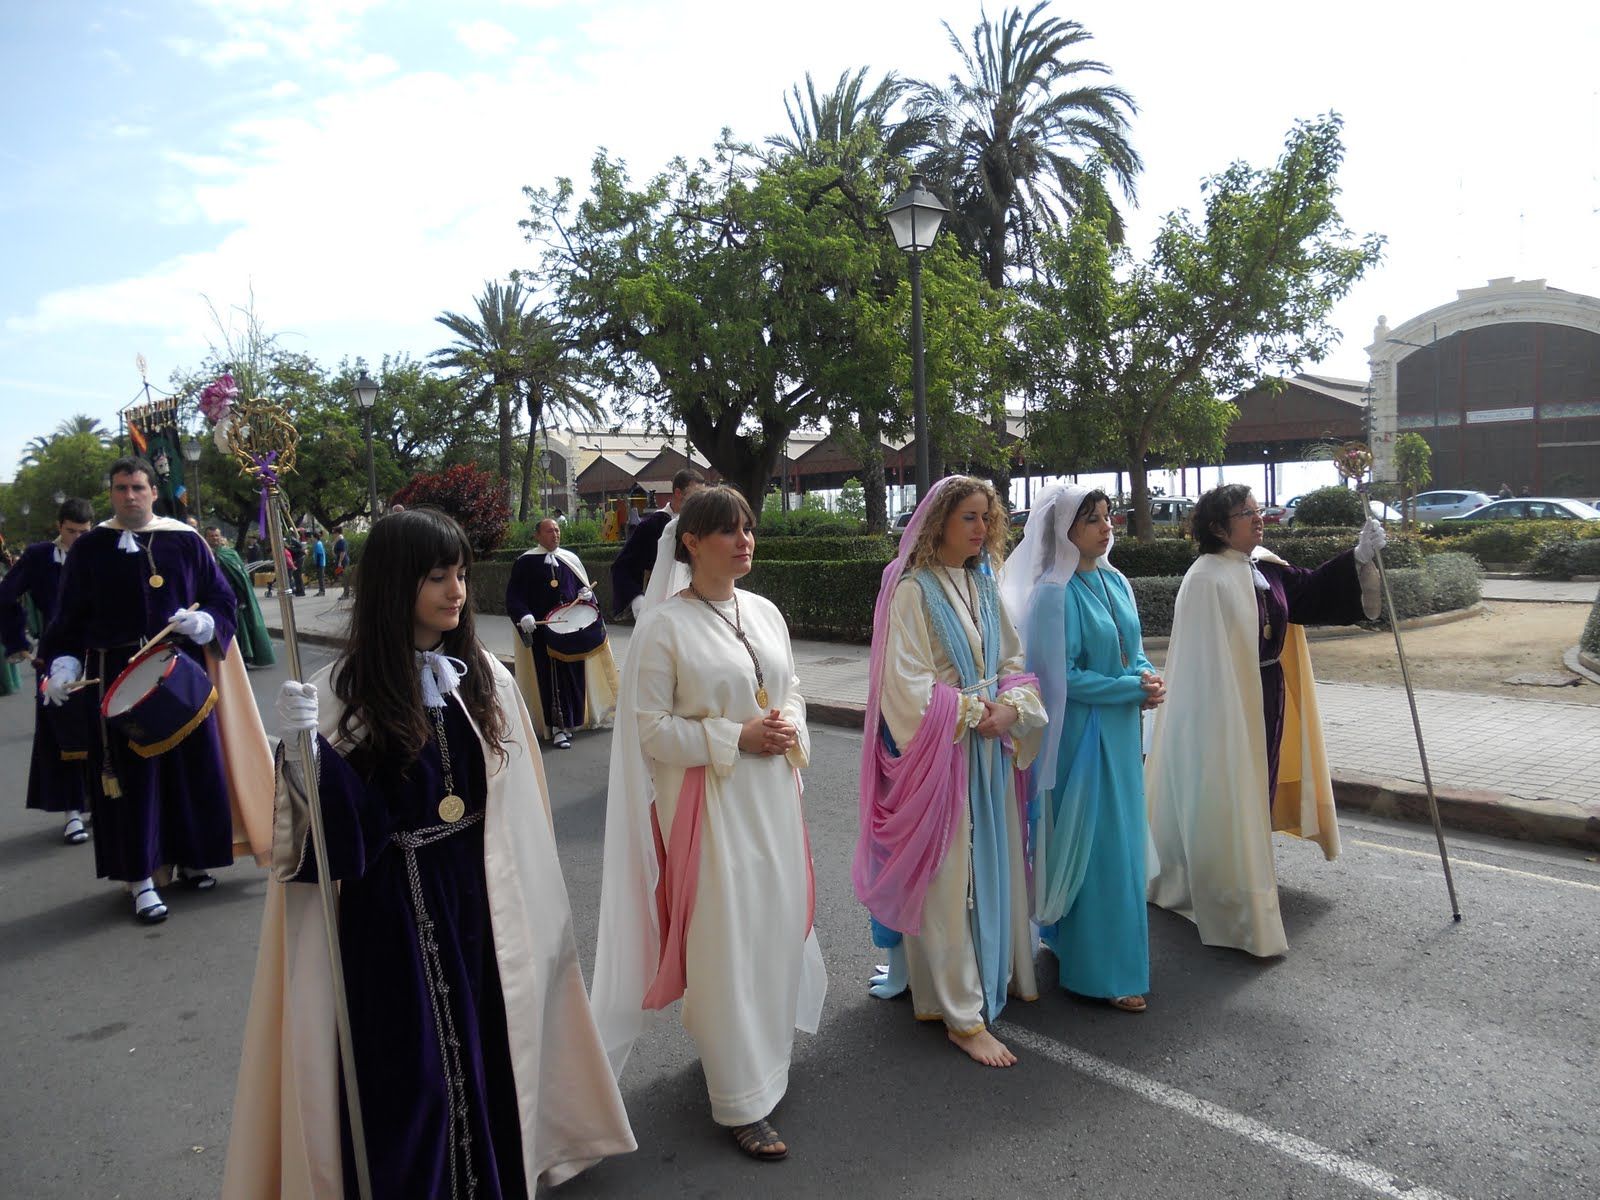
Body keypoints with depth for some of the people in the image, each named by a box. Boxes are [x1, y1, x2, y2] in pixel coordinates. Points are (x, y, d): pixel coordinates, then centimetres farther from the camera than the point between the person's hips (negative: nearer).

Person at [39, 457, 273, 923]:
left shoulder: (186, 541, 3)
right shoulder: (89, 548, 4)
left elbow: (222, 599, 5)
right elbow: (69, 616, 5)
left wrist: (204, 621, -15)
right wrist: (64, 662, -9)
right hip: (118, 680, -1)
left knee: (192, 766, 6)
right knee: (133, 775, 1)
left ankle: (191, 857, 23)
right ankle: (140, 877, 10)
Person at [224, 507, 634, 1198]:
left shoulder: (485, 677, -1)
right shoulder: (342, 690, -9)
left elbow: (519, 808, 5)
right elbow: (330, 828, -10)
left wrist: (541, 910, 8)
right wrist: (300, 753, -28)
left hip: (480, 899, 3)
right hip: (390, 908, -3)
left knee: (485, 1053, 14)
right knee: (407, 1071, 8)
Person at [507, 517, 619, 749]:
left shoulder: (570, 559, 10)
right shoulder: (526, 562, -1)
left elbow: (583, 584, 18)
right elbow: (513, 595, -2)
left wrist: (587, 593, -5)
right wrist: (524, 616, -19)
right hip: (543, 631, -4)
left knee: (575, 673, 7)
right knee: (552, 676, -3)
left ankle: (571, 718, 22)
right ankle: (558, 726, 4)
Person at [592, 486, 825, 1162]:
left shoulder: (764, 612, 6)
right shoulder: (664, 627, -12)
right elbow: (650, 727, -13)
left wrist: (791, 727, -6)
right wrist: (737, 737, -18)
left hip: (773, 796, 6)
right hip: (709, 805, -6)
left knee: (777, 924, 16)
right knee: (725, 941, 2)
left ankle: (757, 1048, 42)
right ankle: (743, 1099, 19)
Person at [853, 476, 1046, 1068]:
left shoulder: (984, 586, 11)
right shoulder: (912, 590, -11)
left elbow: (1013, 662, 12)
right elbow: (907, 683, -17)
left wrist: (1010, 707, -6)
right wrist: (971, 712, -14)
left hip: (989, 748, 7)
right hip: (939, 751, -7)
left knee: (994, 860, 14)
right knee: (946, 873, -1)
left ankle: (997, 970, 33)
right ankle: (960, 1012, 9)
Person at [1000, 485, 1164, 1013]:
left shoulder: (1115, 582, 8)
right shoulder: (1055, 594, -17)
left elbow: (1134, 649, 15)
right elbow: (1063, 676, -18)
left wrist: (1148, 677, -6)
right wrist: (1133, 689, -16)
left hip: (1121, 731, 8)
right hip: (1083, 735, -8)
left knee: (1122, 836, 18)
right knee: (1095, 846, -1)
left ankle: (1118, 947, 35)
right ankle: (1101, 970, 12)